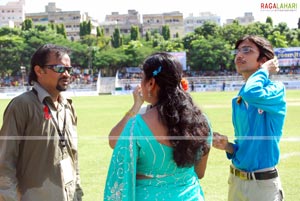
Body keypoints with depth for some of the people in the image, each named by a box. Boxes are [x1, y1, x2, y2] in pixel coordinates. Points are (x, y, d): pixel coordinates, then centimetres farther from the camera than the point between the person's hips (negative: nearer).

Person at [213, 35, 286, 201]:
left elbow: (252, 93, -34)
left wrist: (264, 70, -15)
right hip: (236, 181, 6)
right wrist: (228, 147, -6)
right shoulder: (237, 101, 8)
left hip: (263, 184, -6)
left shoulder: (276, 90, -11)